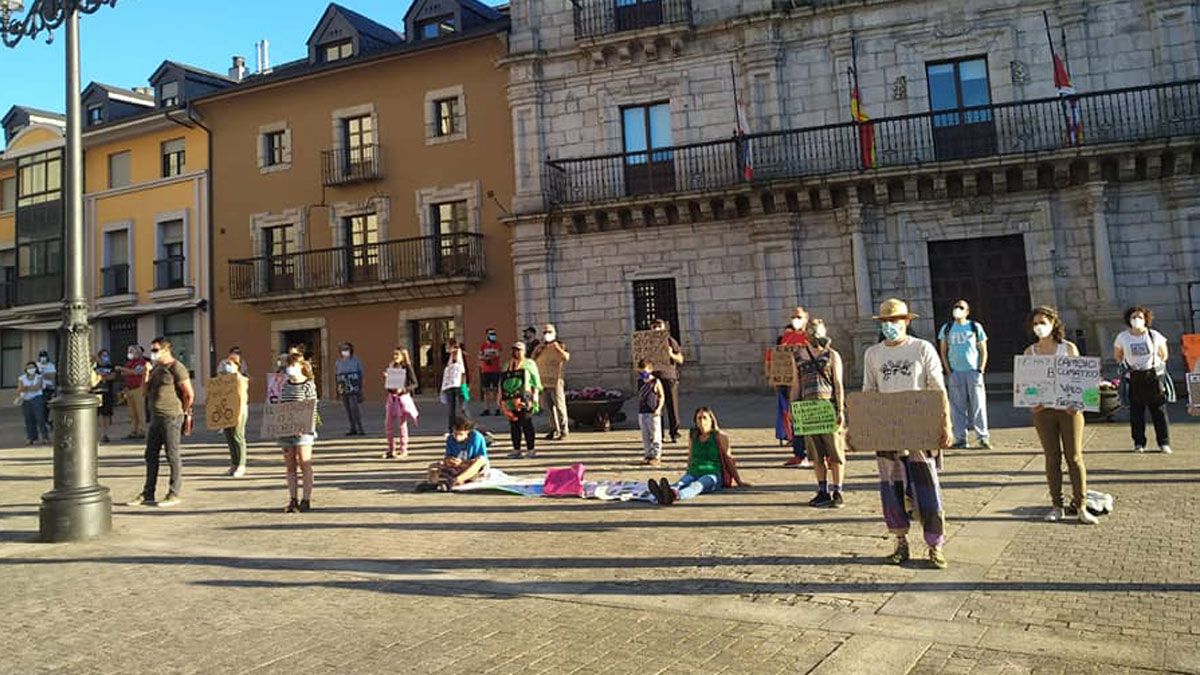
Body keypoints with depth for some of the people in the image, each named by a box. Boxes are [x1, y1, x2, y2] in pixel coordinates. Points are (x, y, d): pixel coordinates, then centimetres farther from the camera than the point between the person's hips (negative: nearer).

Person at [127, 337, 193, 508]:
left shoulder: (176, 368, -11)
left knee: (172, 456, -2)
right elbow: (147, 391, 19)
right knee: (151, 455, 11)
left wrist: (183, 411, -1)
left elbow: (189, 394, -14)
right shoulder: (156, 369, 16)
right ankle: (148, 494, 18)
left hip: (171, 418, -9)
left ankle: (174, 494, 4)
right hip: (155, 417, 9)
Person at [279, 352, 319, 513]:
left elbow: (312, 409, -9)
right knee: (290, 466, 9)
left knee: (305, 465, 0)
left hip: (302, 430, -6)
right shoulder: (286, 385, 11)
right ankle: (292, 499, 17)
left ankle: (306, 499, 7)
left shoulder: (308, 385, -6)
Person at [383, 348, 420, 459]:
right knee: (388, 424, 5)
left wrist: (403, 389, -21)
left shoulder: (407, 367, -6)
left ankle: (403, 450, 9)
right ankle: (391, 450, 16)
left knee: (402, 424, 0)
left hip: (403, 397, -6)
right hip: (391, 397, 6)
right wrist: (385, 378, -5)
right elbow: (386, 385, 15)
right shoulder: (390, 366, 10)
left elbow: (414, 384, -9)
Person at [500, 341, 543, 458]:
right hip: (510, 399, 5)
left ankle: (530, 449, 1)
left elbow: (536, 381, 0)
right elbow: (502, 382, 21)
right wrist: (500, 397, 15)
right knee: (513, 425, 7)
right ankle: (516, 449, 14)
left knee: (526, 424, -5)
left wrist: (535, 396, -8)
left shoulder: (529, 364, 4)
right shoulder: (508, 365, 19)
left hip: (524, 398, -5)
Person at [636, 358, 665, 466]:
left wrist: (658, 408, -17)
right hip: (642, 413, 6)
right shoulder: (640, 382, 9)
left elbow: (662, 397, -5)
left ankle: (656, 457, 3)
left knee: (655, 436, -1)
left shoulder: (656, 382, -6)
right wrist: (639, 410, 14)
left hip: (653, 414, -6)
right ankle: (648, 455, 18)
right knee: (645, 437, 10)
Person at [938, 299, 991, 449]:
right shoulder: (947, 329, 10)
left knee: (978, 405, -3)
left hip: (973, 371, -1)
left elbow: (983, 351, 7)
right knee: (957, 407, 1)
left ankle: (983, 438, 3)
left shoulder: (975, 327, 6)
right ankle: (960, 438, 6)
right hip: (955, 373, 1)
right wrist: (948, 371, 0)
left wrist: (980, 370, -4)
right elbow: (943, 351, 11)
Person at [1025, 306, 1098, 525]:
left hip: (1069, 407, -1)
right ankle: (1056, 506, 13)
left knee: (1074, 457, 0)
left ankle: (1080, 506, 6)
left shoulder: (1069, 348, 3)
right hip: (1042, 410, 1)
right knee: (1052, 458, 6)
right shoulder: (1030, 352, 7)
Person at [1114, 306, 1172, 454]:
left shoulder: (1154, 335, -1)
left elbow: (1163, 354, 13)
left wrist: (1158, 365, 6)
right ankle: (1139, 443, 10)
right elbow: (1117, 356, 15)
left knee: (1159, 410, 0)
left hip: (1153, 376, 0)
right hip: (1134, 379, 0)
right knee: (1136, 412, 2)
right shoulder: (1123, 337, 1)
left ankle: (1164, 443, 7)